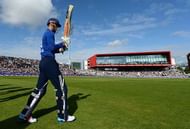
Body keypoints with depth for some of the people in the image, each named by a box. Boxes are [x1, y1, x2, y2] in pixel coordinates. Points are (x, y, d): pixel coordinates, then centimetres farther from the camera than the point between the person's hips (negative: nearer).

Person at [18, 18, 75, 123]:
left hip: (43, 62, 10)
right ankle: (62, 116, 3)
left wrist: (60, 49, 13)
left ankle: (25, 114, 15)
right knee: (61, 88, -6)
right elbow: (51, 47, -17)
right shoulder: (50, 33, -3)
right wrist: (63, 43, -3)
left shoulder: (46, 34, 27)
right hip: (49, 62, -10)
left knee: (40, 89, 10)